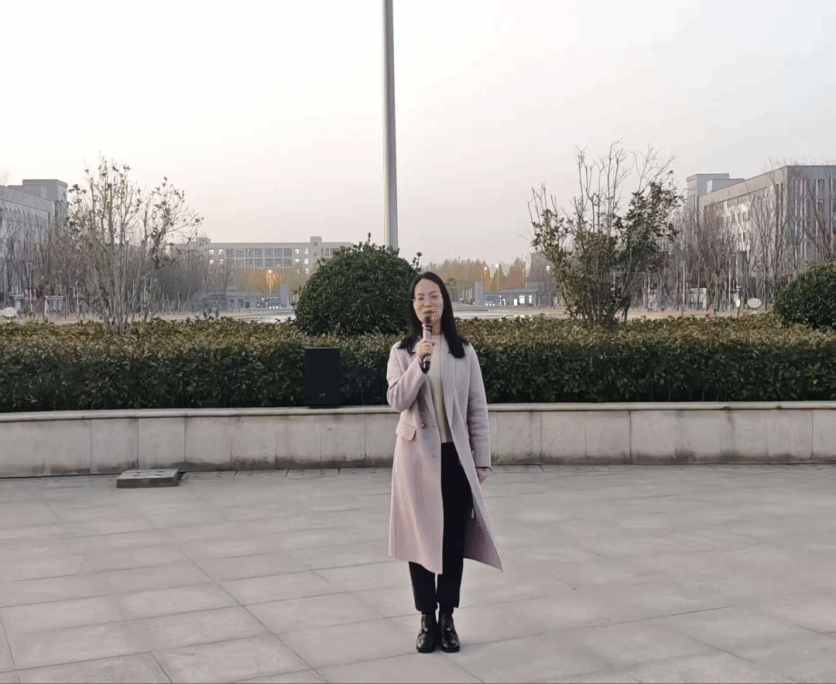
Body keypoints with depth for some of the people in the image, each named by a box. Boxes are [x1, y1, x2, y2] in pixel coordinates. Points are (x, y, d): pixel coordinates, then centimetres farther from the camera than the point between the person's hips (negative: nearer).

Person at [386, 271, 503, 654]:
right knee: (420, 538, 4)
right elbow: (396, 401, -11)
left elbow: (478, 408, 3)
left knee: (454, 539, 4)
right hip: (417, 456, 0)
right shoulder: (402, 352, 2)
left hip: (455, 456, 1)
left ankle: (447, 619, 16)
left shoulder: (464, 352, 3)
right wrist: (418, 363, -24)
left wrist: (481, 460, 0)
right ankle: (427, 619, 15)